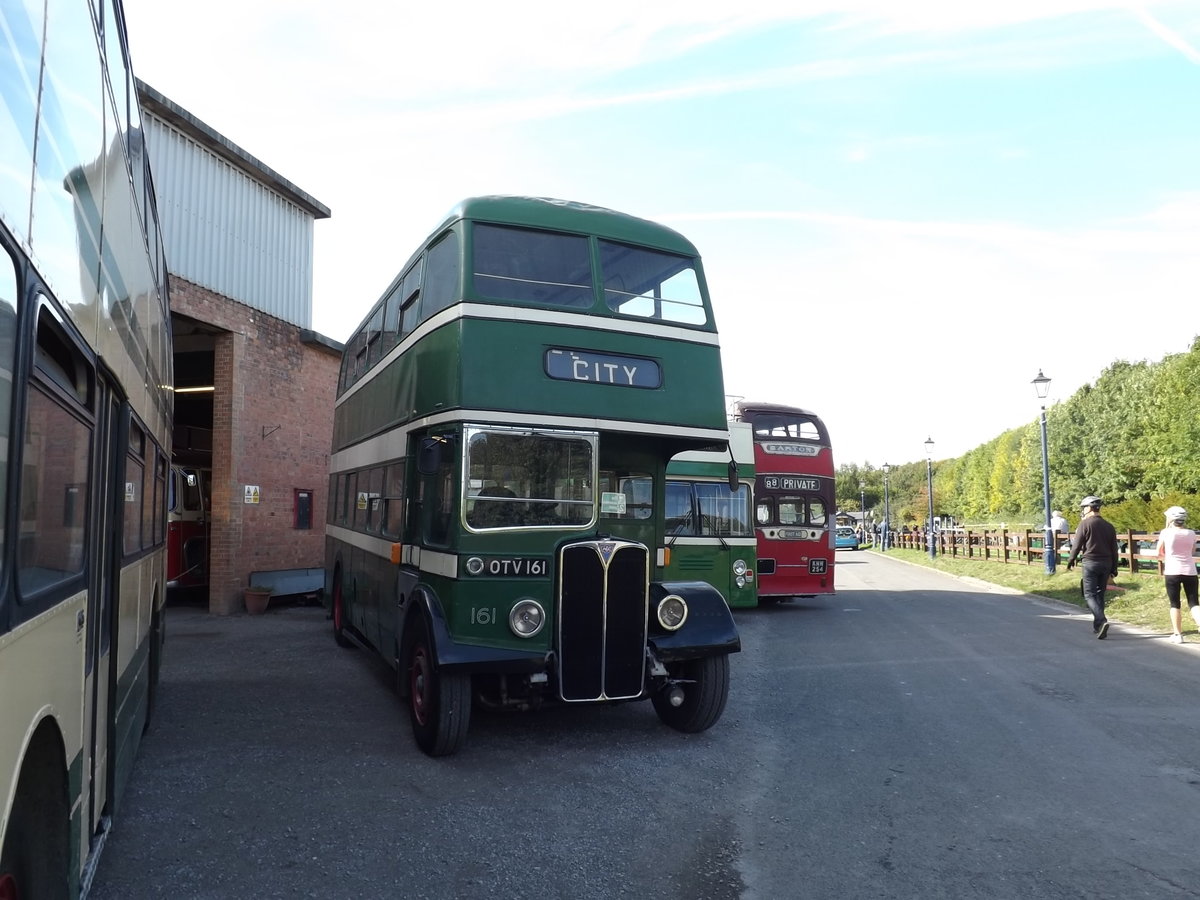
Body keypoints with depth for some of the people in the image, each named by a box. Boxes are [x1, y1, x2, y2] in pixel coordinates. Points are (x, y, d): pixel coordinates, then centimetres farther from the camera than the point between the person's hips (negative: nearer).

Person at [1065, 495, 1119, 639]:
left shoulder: (1085, 523, -9)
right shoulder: (1109, 526, 9)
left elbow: (1077, 545, -8)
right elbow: (1114, 551, 12)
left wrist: (1071, 560, 7)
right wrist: (1113, 570, 17)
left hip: (1090, 563, -6)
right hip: (1106, 564, 6)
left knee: (1089, 594, -3)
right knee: (1100, 594, 14)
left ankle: (1102, 620, -22)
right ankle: (1097, 626, 21)